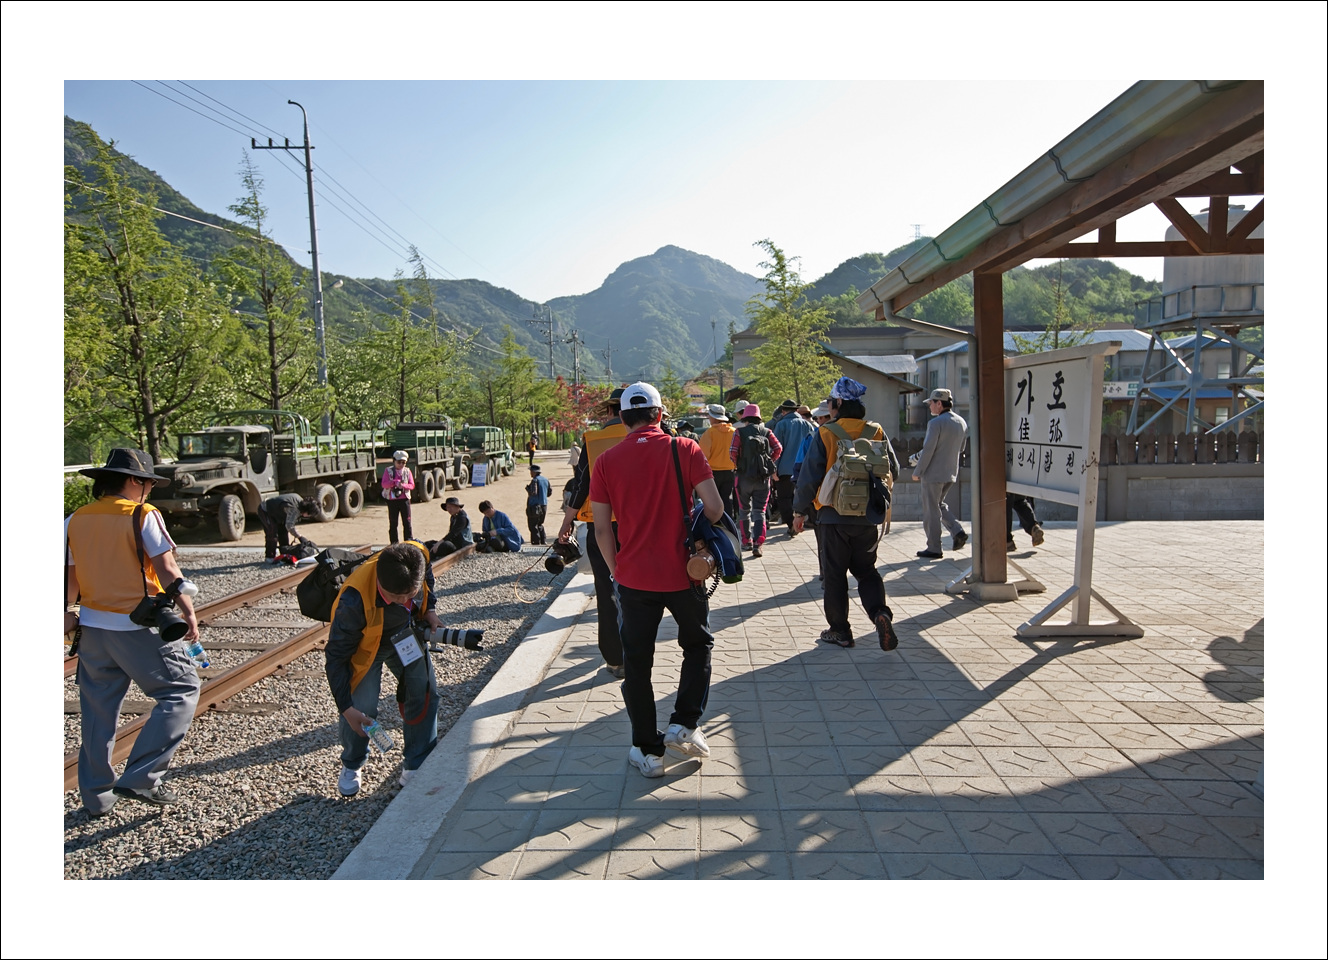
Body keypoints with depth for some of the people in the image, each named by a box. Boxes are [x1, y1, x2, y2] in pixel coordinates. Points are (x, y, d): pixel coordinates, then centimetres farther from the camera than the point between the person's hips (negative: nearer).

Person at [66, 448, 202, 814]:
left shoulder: (76, 521, 6)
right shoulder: (143, 515, -12)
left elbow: (67, 578, 13)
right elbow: (167, 570, -14)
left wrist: (67, 614, 26)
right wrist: (188, 611, -7)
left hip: (92, 628, 7)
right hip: (139, 628, -7)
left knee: (97, 711, 16)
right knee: (181, 690, 5)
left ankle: (96, 795, 27)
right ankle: (141, 778, -1)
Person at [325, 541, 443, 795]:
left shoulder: (419, 557, -32)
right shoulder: (354, 602, -41)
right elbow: (337, 656, -27)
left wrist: (429, 610, -12)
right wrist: (346, 707, -26)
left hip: (406, 634, 4)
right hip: (366, 643, -4)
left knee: (425, 694, -1)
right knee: (361, 708, -11)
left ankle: (417, 767, 16)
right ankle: (351, 767, 21)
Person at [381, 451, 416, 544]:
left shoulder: (407, 471, 6)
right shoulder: (388, 471, 2)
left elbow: (412, 485, 1)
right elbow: (384, 484, -8)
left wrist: (403, 485, -18)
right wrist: (395, 482, -22)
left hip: (404, 499, 0)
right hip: (392, 499, 0)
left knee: (407, 521, -1)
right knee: (393, 522, 6)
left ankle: (409, 541, 5)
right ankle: (394, 542, 14)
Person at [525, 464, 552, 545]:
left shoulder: (535, 480, -15)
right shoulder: (545, 480, 9)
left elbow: (533, 493, -23)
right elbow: (549, 492, 14)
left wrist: (527, 488, -6)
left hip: (534, 506, -8)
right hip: (544, 505, 8)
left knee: (533, 525, 0)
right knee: (540, 524, 20)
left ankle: (536, 542, -2)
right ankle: (544, 541, 17)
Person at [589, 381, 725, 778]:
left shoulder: (606, 462, -2)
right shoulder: (685, 449, -6)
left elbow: (602, 528, -1)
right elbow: (714, 507, -11)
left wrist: (616, 570, 13)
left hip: (634, 578, 1)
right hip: (684, 573, -1)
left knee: (637, 663, 13)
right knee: (698, 644, 23)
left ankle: (648, 751, 21)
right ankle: (684, 724, 15)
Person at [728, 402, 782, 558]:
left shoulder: (739, 432, -2)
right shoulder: (766, 431, 4)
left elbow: (733, 451, -14)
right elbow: (778, 449, -7)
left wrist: (736, 464, 4)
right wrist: (769, 462, 8)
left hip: (744, 476, -1)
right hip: (763, 477, 1)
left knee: (744, 510, 17)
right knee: (759, 511, 3)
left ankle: (747, 541, 25)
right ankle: (757, 543, -13)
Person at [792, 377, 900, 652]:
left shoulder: (825, 434, -10)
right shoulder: (877, 433, 0)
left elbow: (809, 476, -9)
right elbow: (893, 470, 7)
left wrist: (800, 510, 2)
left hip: (834, 515, -3)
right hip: (869, 516, 3)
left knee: (834, 574, 10)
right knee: (866, 570, 17)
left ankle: (840, 631, 14)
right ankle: (880, 612, -6)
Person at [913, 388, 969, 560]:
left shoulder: (936, 423, -17)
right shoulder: (961, 422, 8)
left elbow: (928, 450, -19)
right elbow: (961, 449, 15)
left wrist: (917, 472, -11)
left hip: (933, 473, -8)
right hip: (951, 473, 8)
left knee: (931, 510, 1)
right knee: (939, 504, 24)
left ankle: (934, 549, 6)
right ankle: (958, 532, 8)